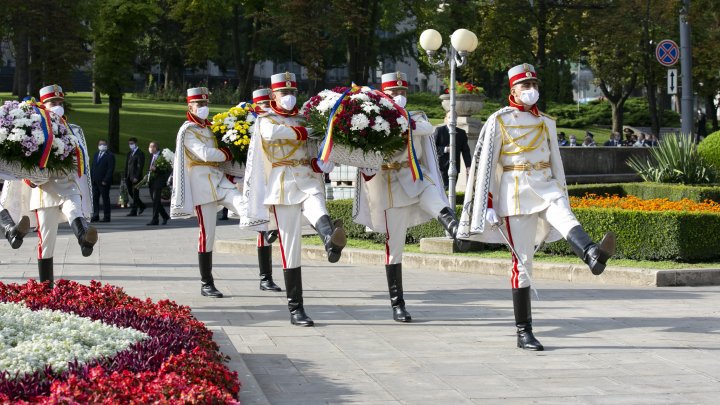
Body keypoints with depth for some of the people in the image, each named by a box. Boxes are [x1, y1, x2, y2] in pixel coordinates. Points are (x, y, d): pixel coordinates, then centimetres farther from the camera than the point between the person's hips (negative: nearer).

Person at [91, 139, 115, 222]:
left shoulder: (110, 155, -6)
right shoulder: (96, 154, 16)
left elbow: (110, 169, -11)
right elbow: (92, 167, 19)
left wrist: (105, 180, -17)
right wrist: (91, 178, 8)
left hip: (103, 182, -6)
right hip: (95, 181, 7)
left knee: (105, 199, -1)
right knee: (95, 198, 6)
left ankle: (106, 217, 4)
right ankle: (95, 216, 11)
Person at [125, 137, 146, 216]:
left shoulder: (140, 154, -8)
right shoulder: (129, 153, 16)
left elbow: (140, 166, -14)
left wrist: (136, 177, -19)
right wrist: (126, 176, 11)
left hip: (135, 177, -8)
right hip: (129, 177, 8)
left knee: (135, 195, -4)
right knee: (130, 193, 11)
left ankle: (134, 212, -1)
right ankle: (141, 205, 28)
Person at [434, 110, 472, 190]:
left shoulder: (461, 133, 11)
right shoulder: (439, 130, 3)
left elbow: (465, 150, 7)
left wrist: (468, 165, -2)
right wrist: (444, 149, -17)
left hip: (454, 167, 3)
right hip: (442, 165, -3)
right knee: (444, 188, -10)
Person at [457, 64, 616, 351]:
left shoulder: (546, 123, 15)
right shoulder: (499, 121, 0)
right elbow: (486, 165, -2)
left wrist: (563, 197, 17)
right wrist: (487, 206, -8)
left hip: (545, 187, 3)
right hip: (516, 195, -3)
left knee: (563, 216, -32)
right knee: (523, 261, -3)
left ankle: (593, 256, -65)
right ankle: (524, 332, 2)